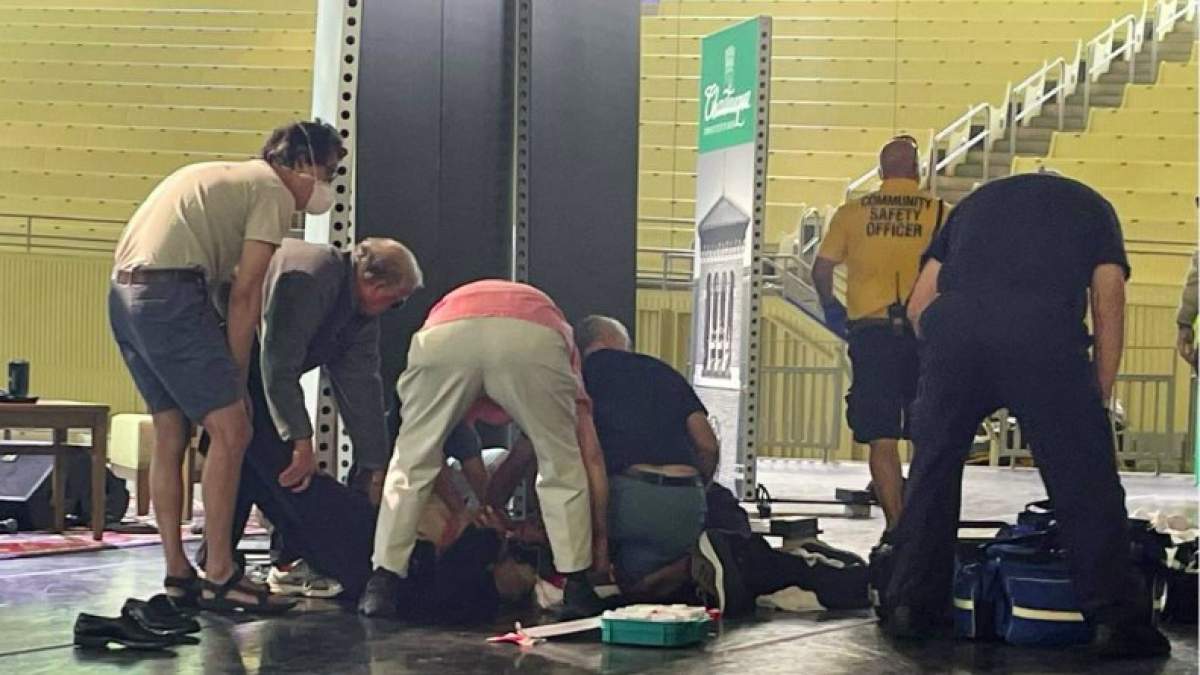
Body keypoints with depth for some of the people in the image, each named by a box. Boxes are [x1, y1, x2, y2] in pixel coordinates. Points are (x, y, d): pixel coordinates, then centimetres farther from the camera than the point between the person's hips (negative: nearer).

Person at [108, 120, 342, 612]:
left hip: (123, 293, 10)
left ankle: (177, 575, 15)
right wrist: (237, 379, 0)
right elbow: (244, 294, -6)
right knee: (231, 430, -8)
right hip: (170, 297, -10)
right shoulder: (273, 192, 0)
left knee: (170, 436, 13)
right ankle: (219, 575, -7)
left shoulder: (221, 177, 29)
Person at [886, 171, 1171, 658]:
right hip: (1043, 330, -2)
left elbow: (918, 304, 27)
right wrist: (1101, 396, 20)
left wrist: (954, 370, 37)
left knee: (934, 467, 16)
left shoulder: (976, 201, 36)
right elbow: (1108, 301, 16)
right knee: (1083, 478, 5)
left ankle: (911, 606, 19)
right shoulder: (1090, 205, 30)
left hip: (951, 325, 2)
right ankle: (1115, 619, 7)